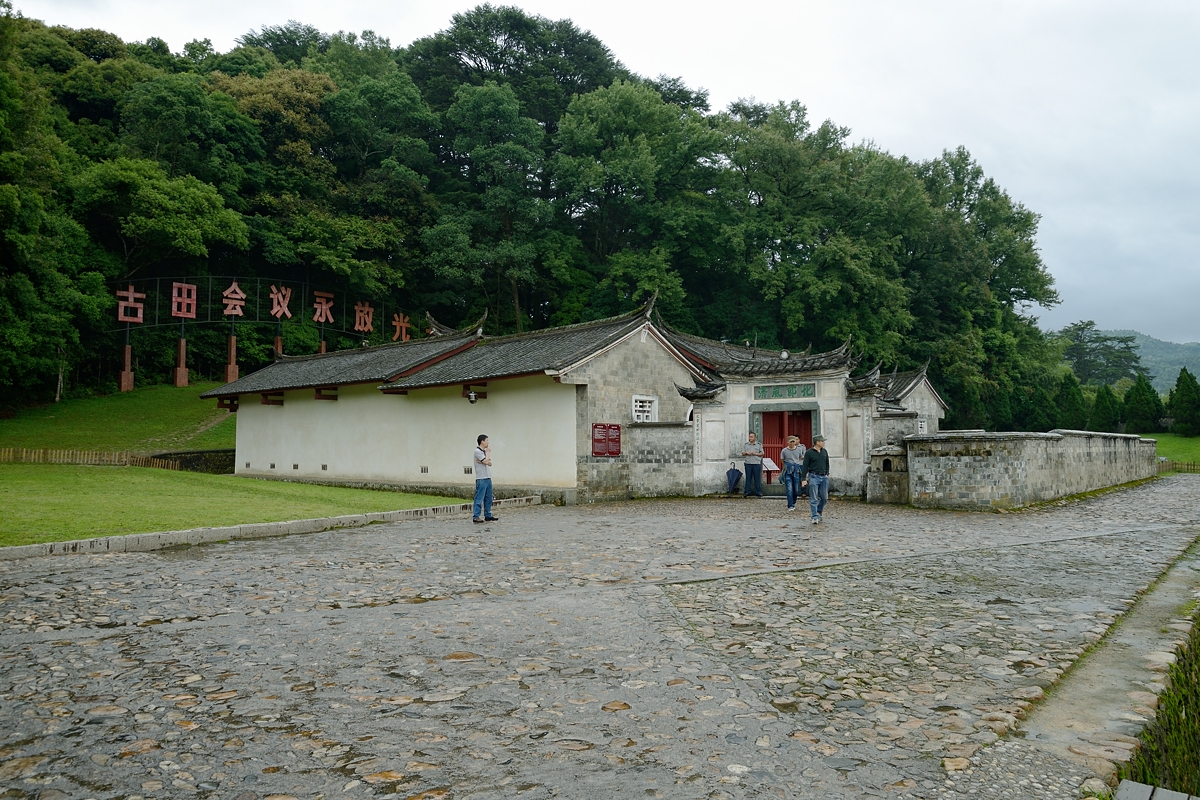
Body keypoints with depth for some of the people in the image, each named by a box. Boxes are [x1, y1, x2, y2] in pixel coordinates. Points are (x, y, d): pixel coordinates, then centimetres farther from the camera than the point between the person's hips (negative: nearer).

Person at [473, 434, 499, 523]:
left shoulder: (485, 451, 17)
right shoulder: (477, 451, -10)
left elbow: (490, 463, 9)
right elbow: (486, 462, -17)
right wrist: (488, 451, -5)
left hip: (488, 478, 9)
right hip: (481, 479, -9)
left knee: (488, 499, 11)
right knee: (479, 498, -8)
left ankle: (488, 516, 17)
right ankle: (475, 517, -7)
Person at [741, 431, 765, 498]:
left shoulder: (759, 445, 4)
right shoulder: (746, 444, 12)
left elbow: (762, 453, 2)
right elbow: (743, 453, 14)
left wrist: (755, 453, -11)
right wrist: (747, 453, -6)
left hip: (756, 463, -2)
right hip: (748, 463, 2)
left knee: (757, 478, 0)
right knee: (748, 478, 3)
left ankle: (758, 492, 5)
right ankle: (747, 492, 7)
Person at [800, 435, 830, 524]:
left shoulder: (824, 451, 11)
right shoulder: (809, 453, -6)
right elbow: (805, 466, -4)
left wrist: (827, 473, 12)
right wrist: (803, 479, -7)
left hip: (823, 477, 5)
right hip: (813, 477, -5)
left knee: (824, 497, 8)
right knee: (814, 499, -5)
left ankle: (819, 512, 29)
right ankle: (815, 517, -4)